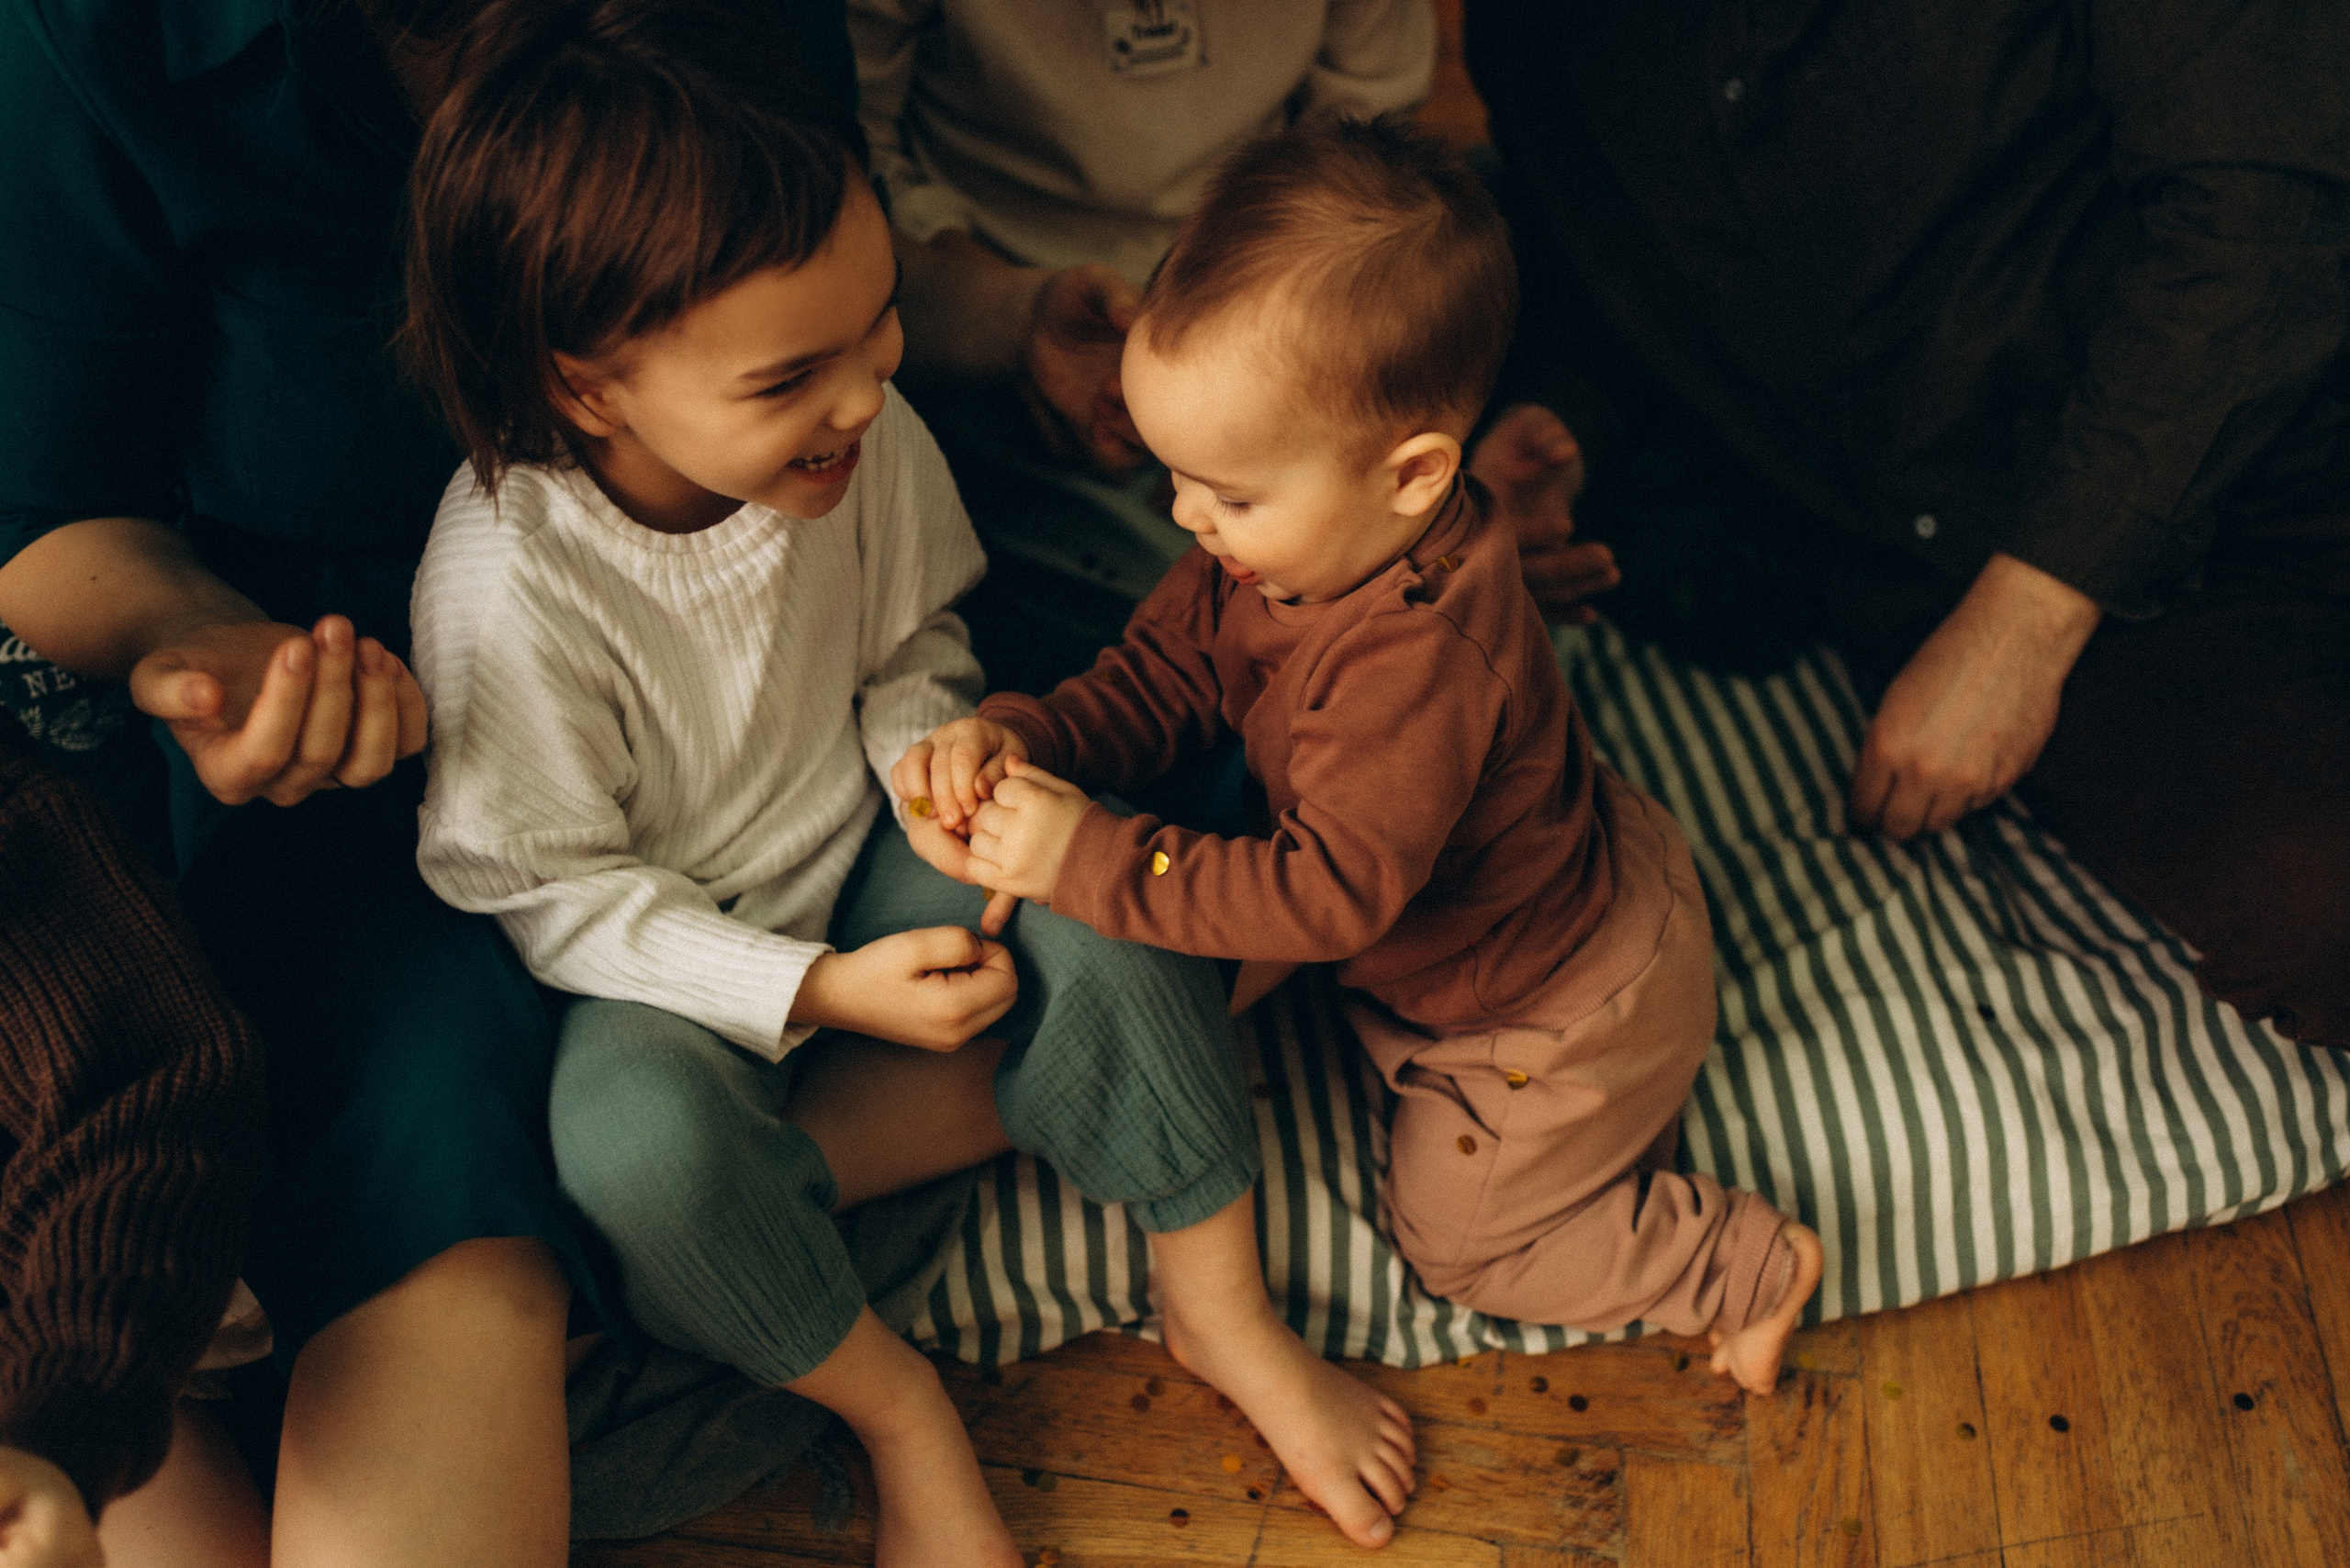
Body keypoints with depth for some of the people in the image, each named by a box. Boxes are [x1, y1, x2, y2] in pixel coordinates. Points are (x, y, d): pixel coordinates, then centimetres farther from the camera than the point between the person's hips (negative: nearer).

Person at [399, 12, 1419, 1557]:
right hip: (667, 954, -3)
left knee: (1105, 913, -23)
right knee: (642, 1140, -33)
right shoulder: (509, 582, -31)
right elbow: (556, 892, -20)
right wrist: (820, 993, -28)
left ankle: (1222, 1314, -1)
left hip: (863, 855, 4)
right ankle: (897, 1408, -4)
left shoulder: (863, 431, -17)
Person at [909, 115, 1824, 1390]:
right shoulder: (1289, 543, -17)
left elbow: (1331, 895, -42)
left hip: (1557, 1017, -9)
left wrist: (1091, 860, -43)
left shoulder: (1416, 660, -44)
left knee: (1455, 1235, 14)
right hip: (1552, 881, 9)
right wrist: (1022, 737, -27)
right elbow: (1166, 674, -8)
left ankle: (1744, 1268, 26)